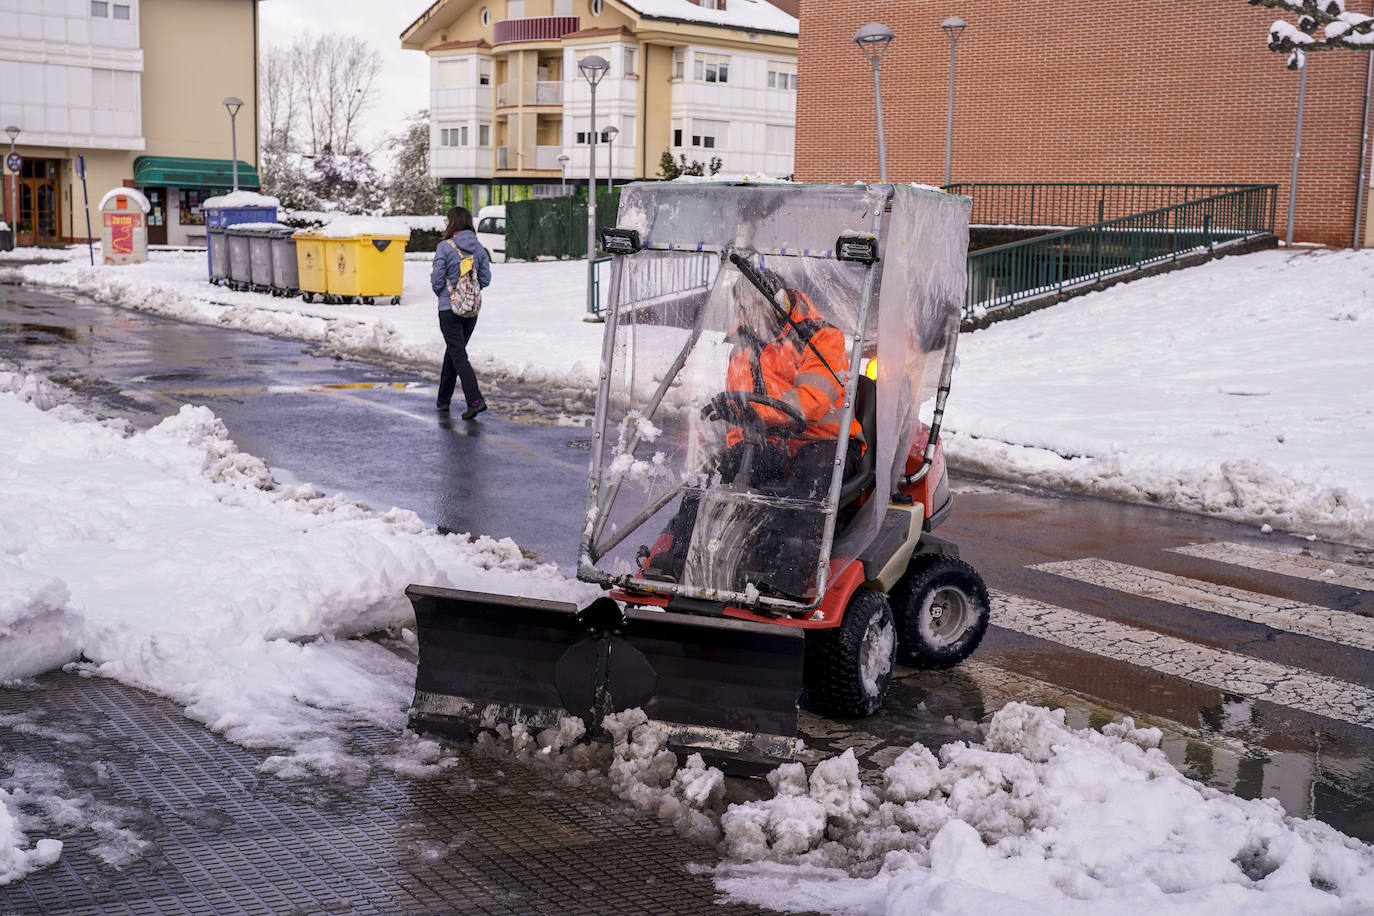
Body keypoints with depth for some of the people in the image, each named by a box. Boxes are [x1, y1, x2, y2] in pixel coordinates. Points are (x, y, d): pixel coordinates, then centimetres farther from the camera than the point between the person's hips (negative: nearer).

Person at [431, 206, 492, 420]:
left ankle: (475, 400, -20)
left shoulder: (445, 247, -12)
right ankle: (444, 399, 28)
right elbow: (486, 279, 4)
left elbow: (437, 279, -11)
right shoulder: (478, 248, 3)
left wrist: (441, 293, 9)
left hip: (449, 308, -6)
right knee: (453, 351, 19)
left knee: (458, 355, -6)